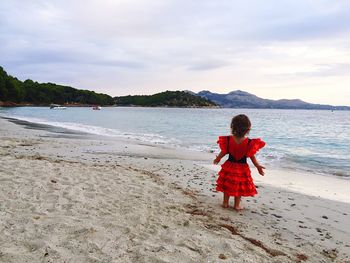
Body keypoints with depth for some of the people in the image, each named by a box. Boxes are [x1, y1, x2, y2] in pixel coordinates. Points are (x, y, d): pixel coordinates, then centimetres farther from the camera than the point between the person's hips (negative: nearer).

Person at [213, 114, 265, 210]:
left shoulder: (228, 139, -13)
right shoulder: (249, 142, -16)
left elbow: (224, 152, -3)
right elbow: (252, 156, -9)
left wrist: (217, 159, 15)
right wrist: (258, 166, 6)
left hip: (229, 165, 1)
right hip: (242, 167, -1)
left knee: (227, 184, 16)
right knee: (240, 186, 14)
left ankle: (225, 203, 25)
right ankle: (237, 205, 20)